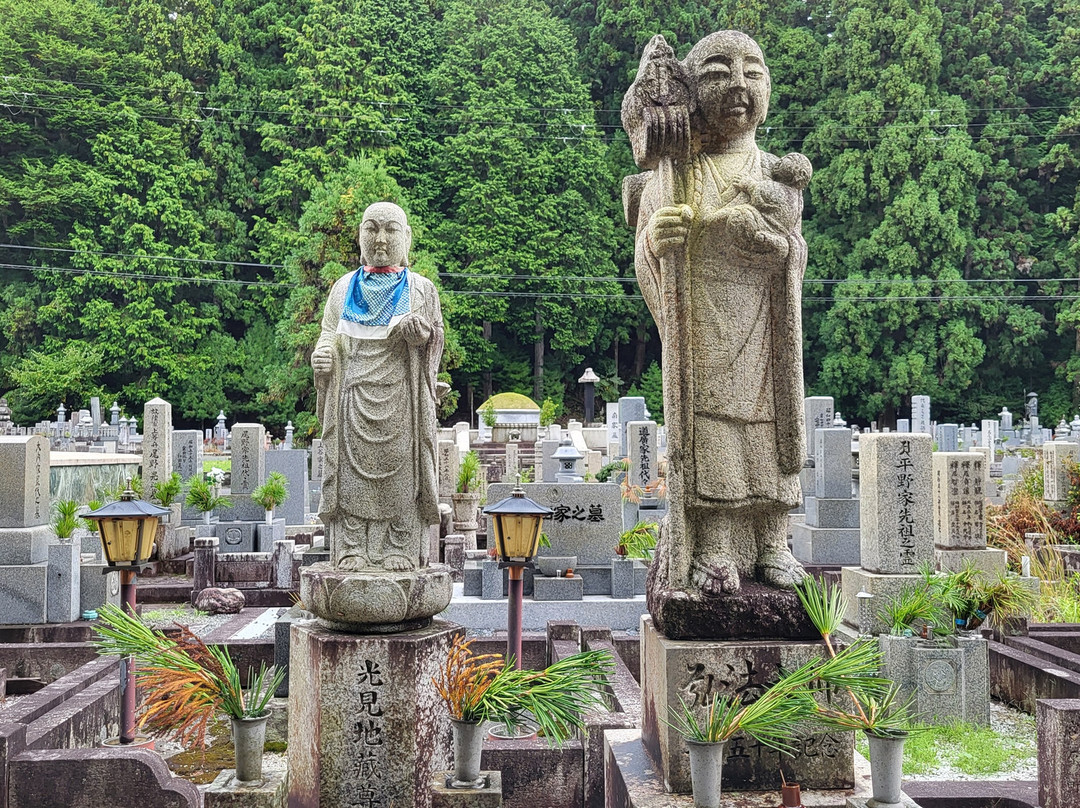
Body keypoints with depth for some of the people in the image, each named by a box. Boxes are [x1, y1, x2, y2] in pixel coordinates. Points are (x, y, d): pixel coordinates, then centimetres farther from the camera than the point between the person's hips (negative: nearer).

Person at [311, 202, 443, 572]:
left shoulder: (420, 289, 10)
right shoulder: (345, 288, 15)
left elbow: (435, 335, 5)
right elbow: (330, 333, 13)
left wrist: (420, 331, -18)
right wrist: (322, 355, -9)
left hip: (399, 396, -1)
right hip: (353, 393, 2)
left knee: (399, 470, -3)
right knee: (352, 469, -2)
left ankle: (400, 549, 1)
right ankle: (351, 548, 2)